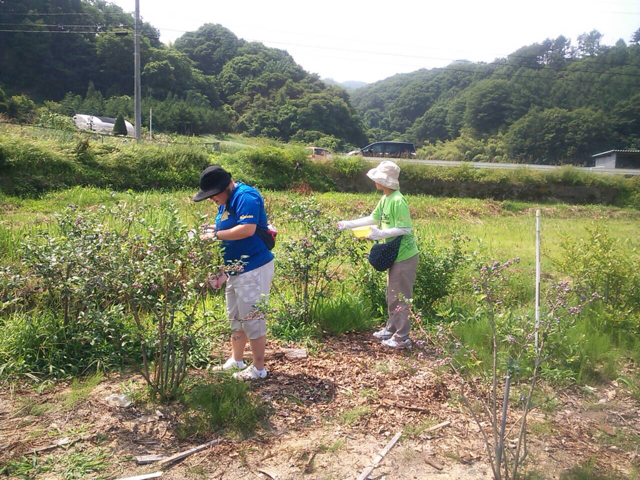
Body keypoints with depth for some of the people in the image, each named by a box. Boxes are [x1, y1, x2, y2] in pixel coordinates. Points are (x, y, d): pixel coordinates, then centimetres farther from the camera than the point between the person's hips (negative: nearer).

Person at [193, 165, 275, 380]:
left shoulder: (246, 197, -16)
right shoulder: (225, 203, 13)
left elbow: (247, 229, -30)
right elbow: (228, 237, 15)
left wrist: (215, 235, -20)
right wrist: (221, 270, 9)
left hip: (253, 269, -10)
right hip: (234, 270, 10)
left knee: (252, 319, -1)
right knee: (235, 318, 19)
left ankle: (259, 368, 13)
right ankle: (235, 361, 35)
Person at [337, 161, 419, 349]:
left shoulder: (397, 201, -21)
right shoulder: (385, 199, 7)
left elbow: (405, 229, -24)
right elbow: (373, 218, 18)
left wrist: (380, 234, -24)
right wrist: (350, 224, 18)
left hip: (404, 256, -10)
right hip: (395, 255, 10)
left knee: (400, 297, 0)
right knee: (392, 294, 20)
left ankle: (402, 337, 12)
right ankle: (391, 328, 35)